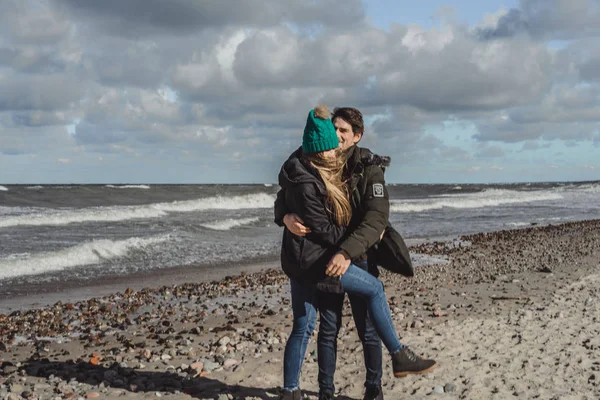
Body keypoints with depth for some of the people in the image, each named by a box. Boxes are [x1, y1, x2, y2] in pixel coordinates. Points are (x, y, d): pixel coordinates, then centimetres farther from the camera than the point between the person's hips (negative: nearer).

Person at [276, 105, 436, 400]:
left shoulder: (305, 169, 7)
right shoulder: (305, 184, -23)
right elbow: (323, 229, -19)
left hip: (301, 258, 10)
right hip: (311, 259, -10)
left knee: (302, 327, 13)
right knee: (373, 288, -3)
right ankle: (400, 358, 4)